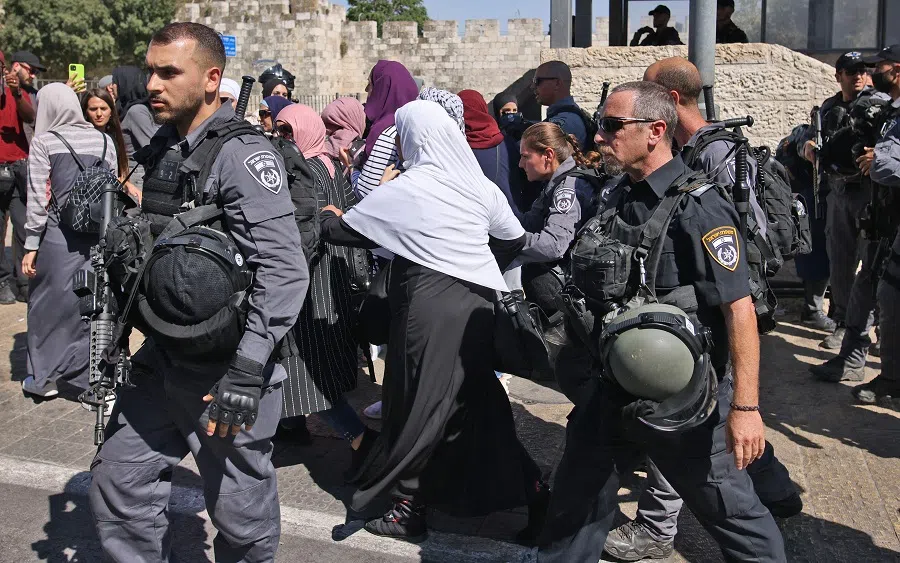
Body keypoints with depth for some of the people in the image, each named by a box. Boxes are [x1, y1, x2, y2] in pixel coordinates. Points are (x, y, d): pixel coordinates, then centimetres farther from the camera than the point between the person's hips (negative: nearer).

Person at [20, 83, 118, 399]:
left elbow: (38, 198, -7)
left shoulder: (44, 141, -5)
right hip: (99, 237, 3)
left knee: (48, 304, 12)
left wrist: (31, 245, -3)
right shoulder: (103, 140, 5)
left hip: (58, 238, -3)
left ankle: (43, 378, 23)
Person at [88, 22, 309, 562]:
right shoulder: (164, 148, 10)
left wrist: (246, 372, -27)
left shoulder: (242, 153, -16)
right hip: (164, 359, 8)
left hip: (226, 369, -8)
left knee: (240, 515, 5)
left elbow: (284, 270, -25)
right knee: (117, 483, 12)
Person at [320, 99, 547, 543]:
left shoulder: (403, 190, -8)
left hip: (430, 306, -5)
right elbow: (514, 239, 14)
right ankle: (526, 485, 21)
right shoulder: (480, 184, 5)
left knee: (419, 405, 6)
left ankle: (409, 507, 17)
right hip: (478, 301, 6)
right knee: (475, 399, 18)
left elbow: (339, 230, 2)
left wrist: (329, 215, 23)